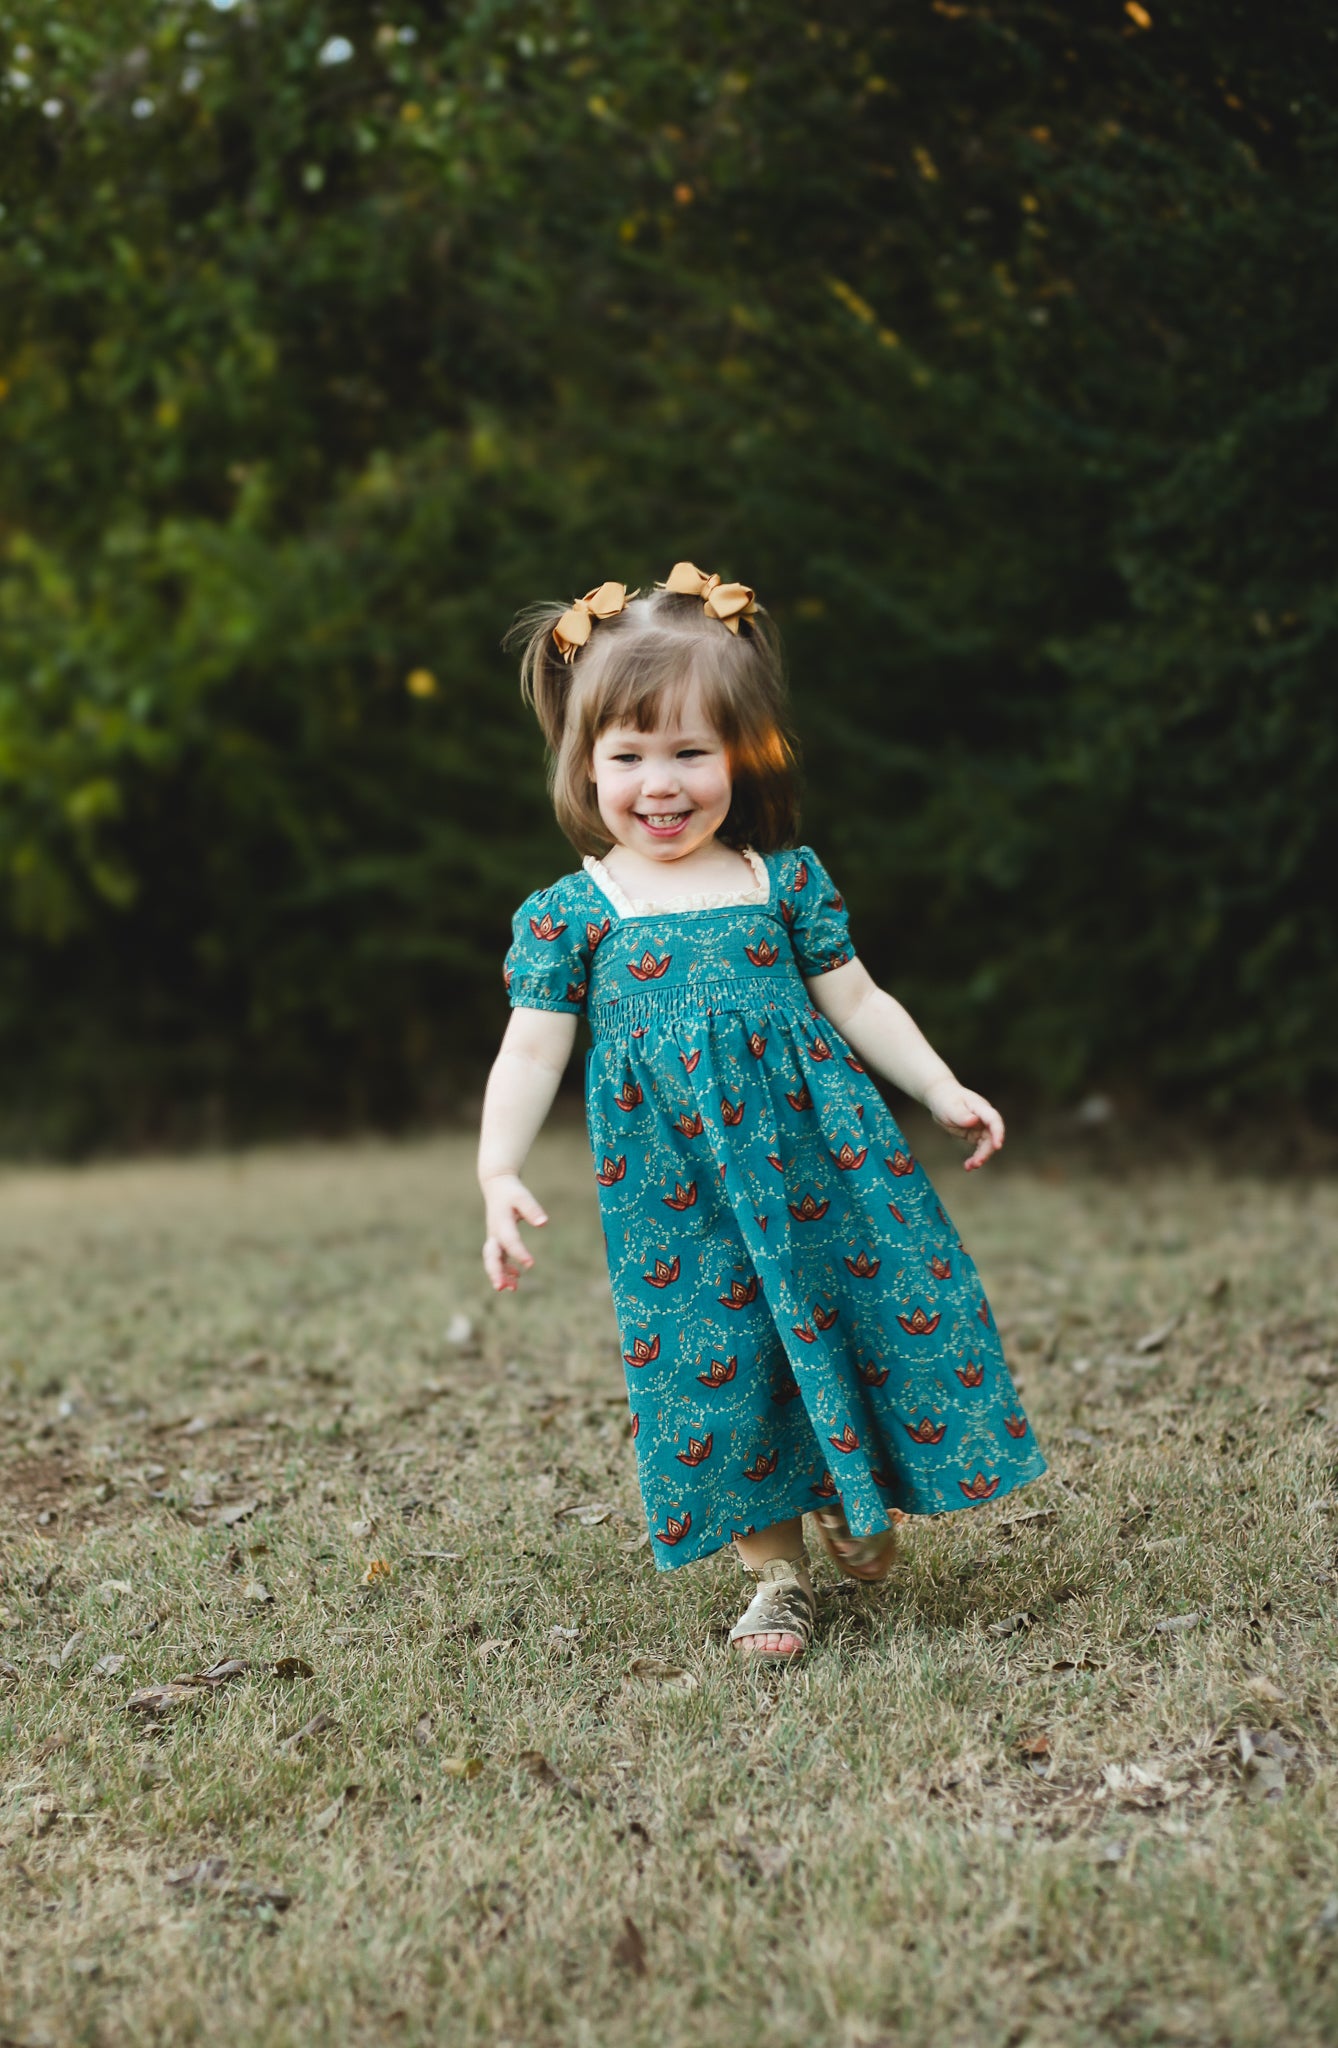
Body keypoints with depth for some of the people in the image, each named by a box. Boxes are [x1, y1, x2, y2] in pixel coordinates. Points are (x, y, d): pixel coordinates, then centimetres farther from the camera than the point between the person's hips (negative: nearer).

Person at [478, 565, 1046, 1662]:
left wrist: (942, 1090, 7)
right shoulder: (569, 913, -1)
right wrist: (499, 1170, -14)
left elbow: (856, 1001, 11)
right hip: (677, 1194, -1)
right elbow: (531, 1050, -2)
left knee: (891, 1310, 3)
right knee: (716, 1369, 0)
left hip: (817, 1158, 2)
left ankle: (858, 1501, 30)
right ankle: (777, 1571, 17)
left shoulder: (786, 879, 4)